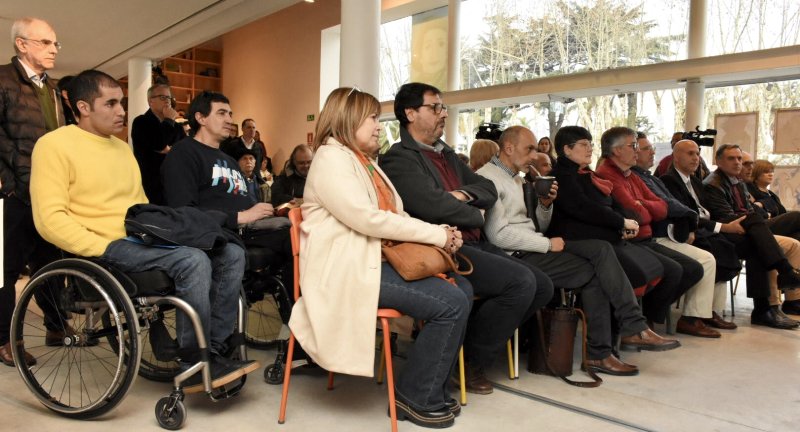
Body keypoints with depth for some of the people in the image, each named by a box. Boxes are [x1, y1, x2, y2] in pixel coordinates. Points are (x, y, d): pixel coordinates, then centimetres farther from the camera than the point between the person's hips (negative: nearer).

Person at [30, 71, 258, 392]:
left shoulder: (122, 147, 21)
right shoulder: (55, 145, -3)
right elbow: (50, 218, -12)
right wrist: (105, 248, -20)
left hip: (142, 239, 8)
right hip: (108, 247, -8)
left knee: (231, 254, -8)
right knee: (193, 260, -31)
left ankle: (215, 350, -8)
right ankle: (195, 365, -18)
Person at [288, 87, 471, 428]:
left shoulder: (365, 162, 21)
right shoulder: (331, 159, -9)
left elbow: (397, 215, 16)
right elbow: (368, 219, -21)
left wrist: (441, 234, -3)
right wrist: (438, 234, -16)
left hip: (377, 258, 10)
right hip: (349, 268, -10)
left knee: (462, 288, 3)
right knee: (451, 303, -18)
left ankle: (432, 388, 12)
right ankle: (415, 396, -1)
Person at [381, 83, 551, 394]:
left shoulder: (447, 155, 22)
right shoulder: (399, 158, -6)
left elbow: (489, 189, 17)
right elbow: (434, 205, -21)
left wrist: (464, 194, -6)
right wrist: (477, 215, -3)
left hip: (473, 244, 9)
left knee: (542, 286, 0)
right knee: (521, 281, -21)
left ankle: (478, 338, 12)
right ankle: (470, 362, -2)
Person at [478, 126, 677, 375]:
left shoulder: (515, 178, 20)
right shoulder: (487, 178, -9)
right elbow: (499, 234, -20)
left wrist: (545, 205, 1)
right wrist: (548, 244, -14)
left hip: (536, 247, 9)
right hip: (517, 256, -8)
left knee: (601, 248, -10)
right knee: (593, 273, -13)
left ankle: (634, 327, -11)